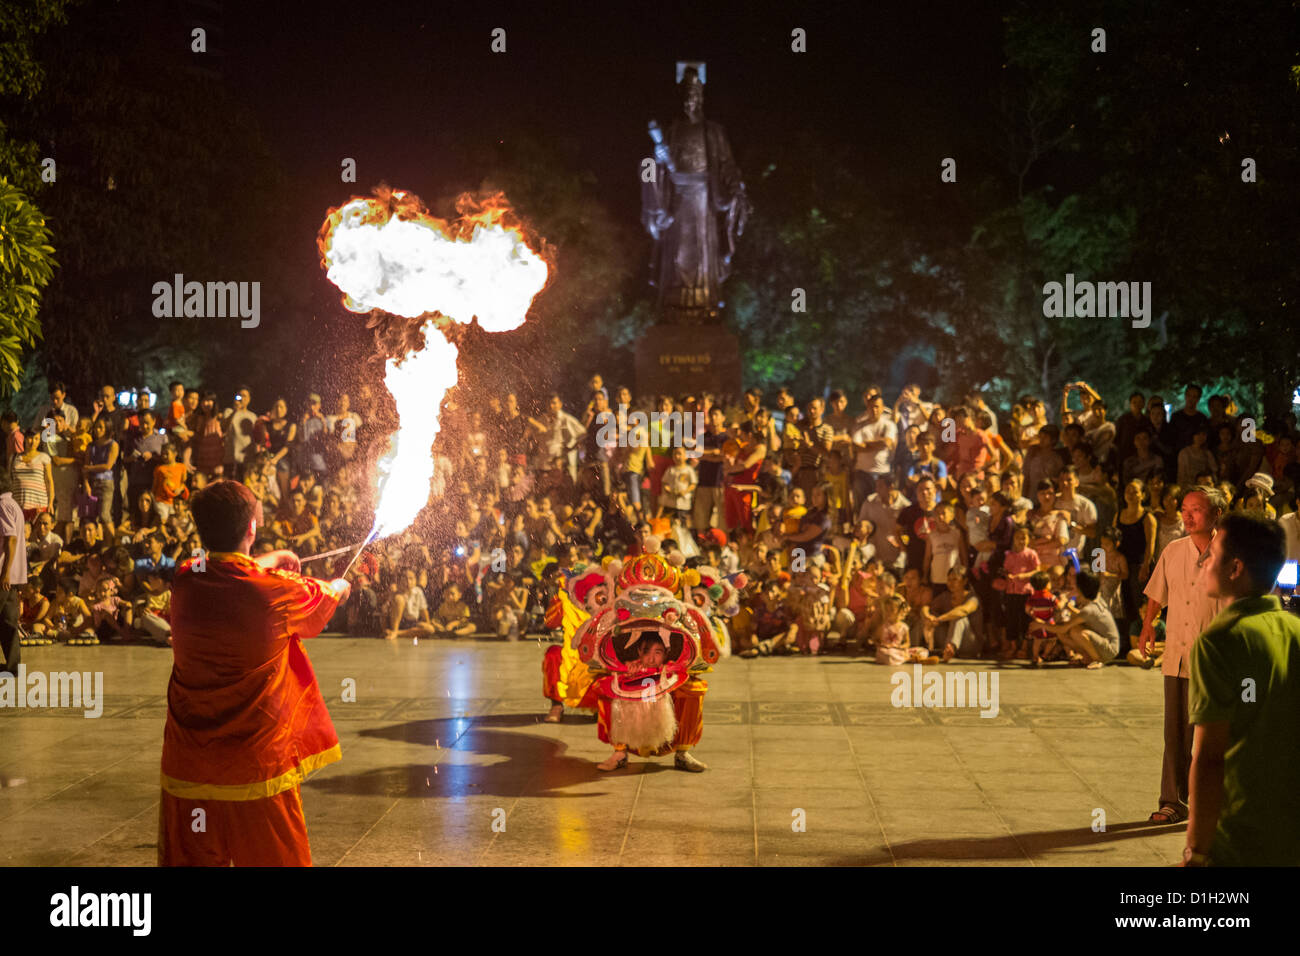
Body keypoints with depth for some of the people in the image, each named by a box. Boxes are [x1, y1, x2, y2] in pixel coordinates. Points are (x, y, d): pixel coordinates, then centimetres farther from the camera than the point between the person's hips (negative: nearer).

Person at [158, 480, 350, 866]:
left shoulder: (185, 583, -1)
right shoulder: (276, 593, -13)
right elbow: (327, 596, 10)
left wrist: (271, 560, 41)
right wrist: (340, 585, 34)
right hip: (258, 767, -4)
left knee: (190, 859, 12)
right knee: (278, 859, 8)